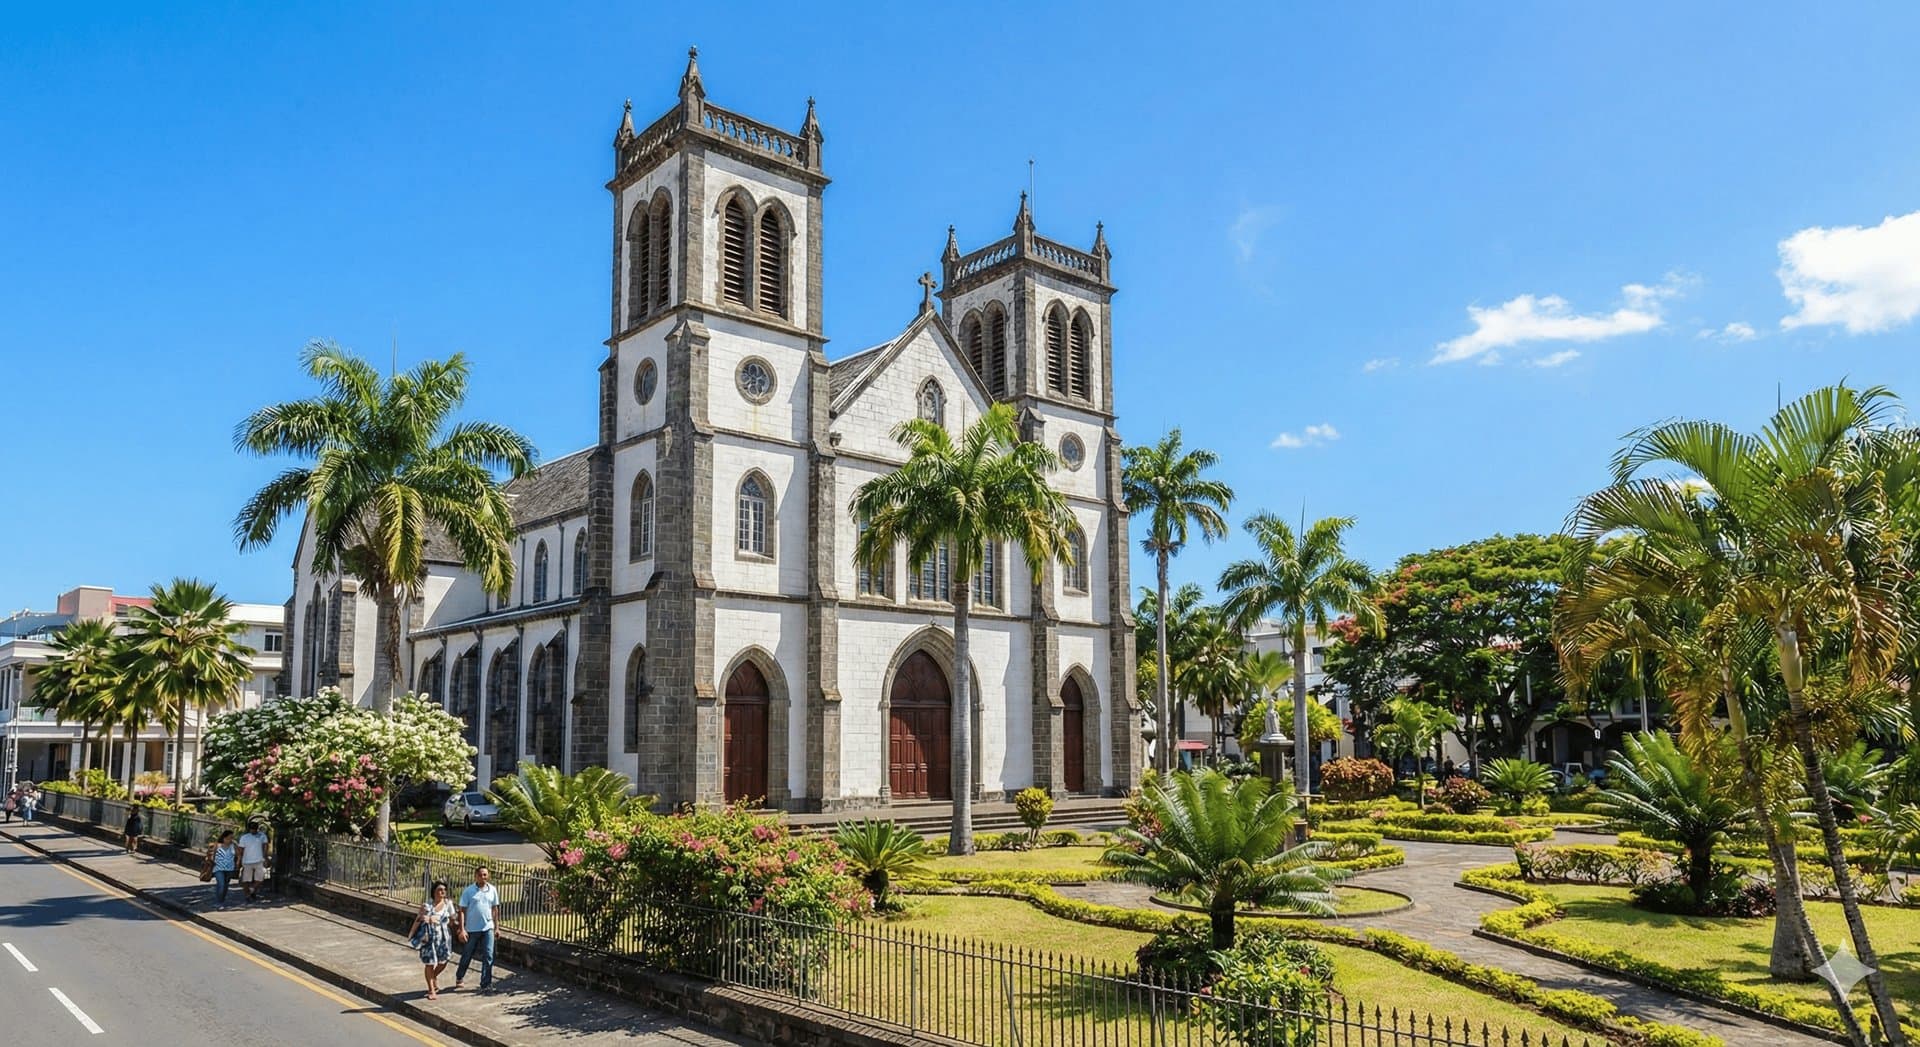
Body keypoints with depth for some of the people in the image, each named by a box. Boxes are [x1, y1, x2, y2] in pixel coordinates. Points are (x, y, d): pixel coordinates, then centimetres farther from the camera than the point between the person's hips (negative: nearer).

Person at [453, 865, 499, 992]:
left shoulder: (492, 890, 2)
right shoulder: (468, 891, -7)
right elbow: (462, 910, -7)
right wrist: (462, 929, -13)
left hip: (487, 928, 2)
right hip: (471, 929, -2)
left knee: (488, 957, -4)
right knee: (467, 956, 14)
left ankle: (486, 984, 3)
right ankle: (459, 977, 40)